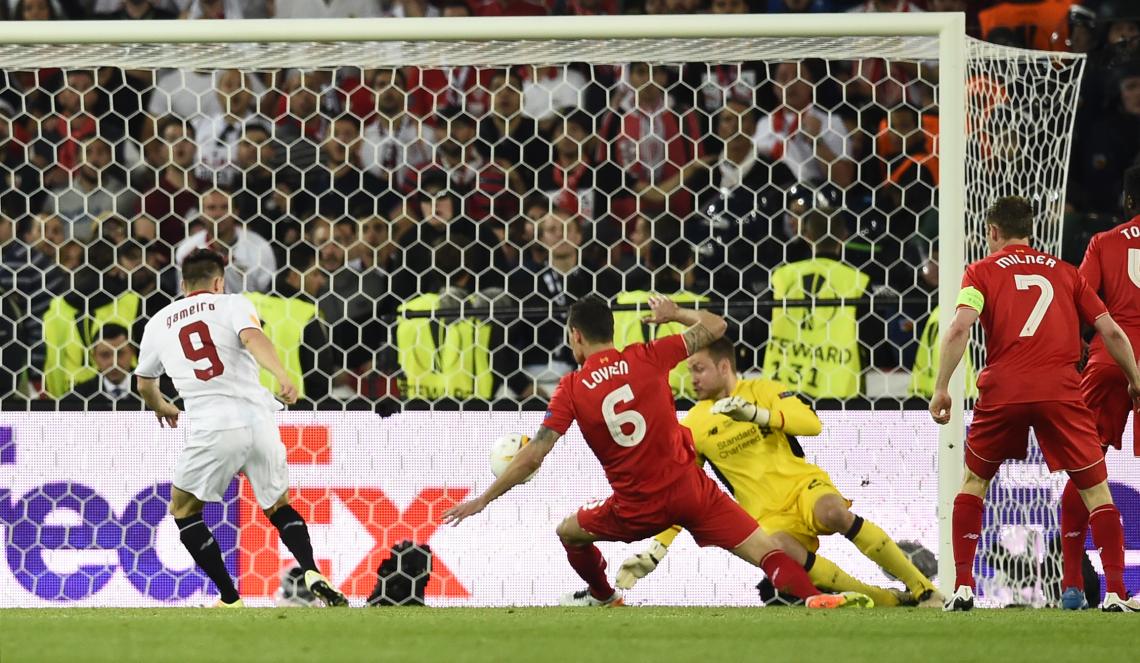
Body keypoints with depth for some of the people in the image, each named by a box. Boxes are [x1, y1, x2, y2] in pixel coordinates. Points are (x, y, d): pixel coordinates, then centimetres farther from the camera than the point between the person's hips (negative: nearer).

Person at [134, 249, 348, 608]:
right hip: (258, 422, 1)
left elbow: (145, 382, 34)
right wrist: (282, 376, -26)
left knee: (183, 510, 17)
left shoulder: (159, 322, 18)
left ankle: (229, 599, 6)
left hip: (212, 430, -1)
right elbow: (252, 338, -13)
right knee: (279, 506, 19)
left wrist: (161, 408, 55)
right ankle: (312, 573, -6)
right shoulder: (232, 304, 11)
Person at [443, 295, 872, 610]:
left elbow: (532, 458, -5)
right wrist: (673, 314, 28)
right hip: (689, 488, 1)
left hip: (639, 508, 0)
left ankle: (604, 596, 47)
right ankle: (813, 596, -27)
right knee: (765, 551, -4)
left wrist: (483, 501, 4)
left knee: (570, 532, 28)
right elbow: (714, 327, 8)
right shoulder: (647, 358, 0)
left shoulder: (571, 390, -2)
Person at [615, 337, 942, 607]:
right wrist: (655, 553, 0)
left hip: (803, 485, -1)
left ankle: (921, 587, -25)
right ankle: (886, 601, -27)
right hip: (767, 517, 1)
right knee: (782, 549, -35)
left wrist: (756, 413, -26)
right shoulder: (694, 426, 6)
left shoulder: (762, 390, 2)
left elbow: (811, 423, -14)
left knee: (833, 512, -36)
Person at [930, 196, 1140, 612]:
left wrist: (941, 387, -5)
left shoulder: (982, 271, 11)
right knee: (1095, 487, 6)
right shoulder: (1064, 272, 17)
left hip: (1002, 390, 0)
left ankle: (963, 587, 12)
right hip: (1061, 389, 0)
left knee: (974, 481, 19)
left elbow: (960, 328, -6)